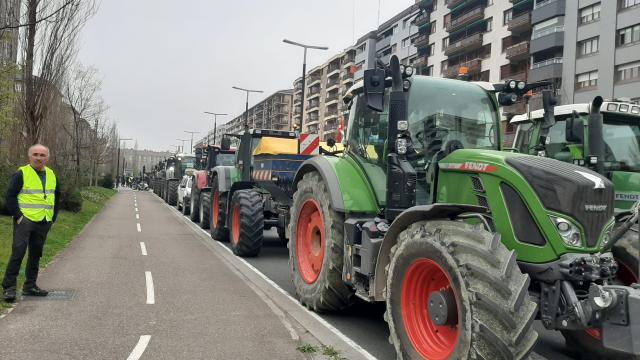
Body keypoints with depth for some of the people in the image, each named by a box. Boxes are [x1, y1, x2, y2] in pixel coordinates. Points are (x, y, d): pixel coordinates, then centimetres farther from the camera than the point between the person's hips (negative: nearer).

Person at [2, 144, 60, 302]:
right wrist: (18, 216, -14)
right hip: (25, 220, -6)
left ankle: (30, 286, 21)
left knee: (36, 254, 11)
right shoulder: (21, 173, -6)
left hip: (43, 223, 6)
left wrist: (53, 217, 12)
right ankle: (9, 287, 0)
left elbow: (57, 197, 20)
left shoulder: (52, 175, 11)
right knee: (18, 253, -9)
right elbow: (10, 196, -8)